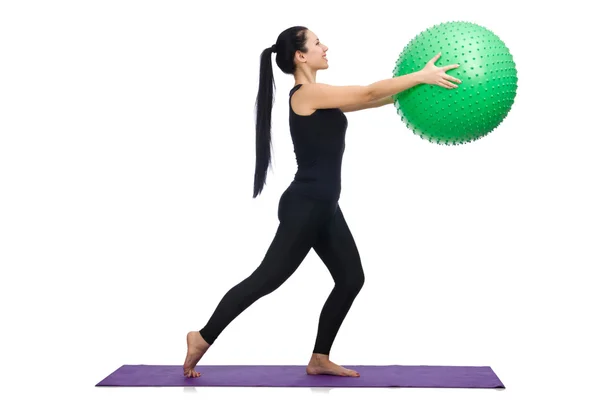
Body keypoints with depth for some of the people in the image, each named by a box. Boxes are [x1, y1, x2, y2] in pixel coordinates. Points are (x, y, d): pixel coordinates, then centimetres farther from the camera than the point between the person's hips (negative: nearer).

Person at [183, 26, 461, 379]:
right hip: (305, 205, -10)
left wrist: (415, 86, 12)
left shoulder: (317, 97, 14)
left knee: (351, 278, 10)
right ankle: (203, 337, 13)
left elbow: (367, 100, 16)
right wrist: (422, 76, -13)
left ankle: (319, 359, 18)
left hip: (322, 206, 10)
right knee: (268, 278, -1)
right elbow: (369, 93, -16)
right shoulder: (308, 93, -14)